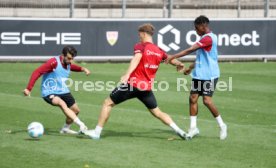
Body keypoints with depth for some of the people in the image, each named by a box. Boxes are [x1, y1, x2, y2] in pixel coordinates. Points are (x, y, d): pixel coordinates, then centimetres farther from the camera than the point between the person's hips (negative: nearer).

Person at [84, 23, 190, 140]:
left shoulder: (140, 47, -6)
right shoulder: (159, 51, 10)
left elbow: (137, 58, -26)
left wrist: (127, 74, -41)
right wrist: (179, 64, 50)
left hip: (133, 84, -5)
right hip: (147, 87, 5)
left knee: (107, 103, 5)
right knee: (157, 112, 18)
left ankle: (97, 132, 2)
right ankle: (179, 131, 7)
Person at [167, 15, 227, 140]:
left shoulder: (208, 38, -17)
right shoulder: (204, 38, 15)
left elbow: (190, 50, -23)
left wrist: (173, 57, -23)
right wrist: (191, 68, 24)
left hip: (209, 75, -9)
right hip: (199, 74, 9)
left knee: (207, 100, -13)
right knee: (193, 98, 2)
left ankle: (222, 125, 3)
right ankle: (193, 128, 7)